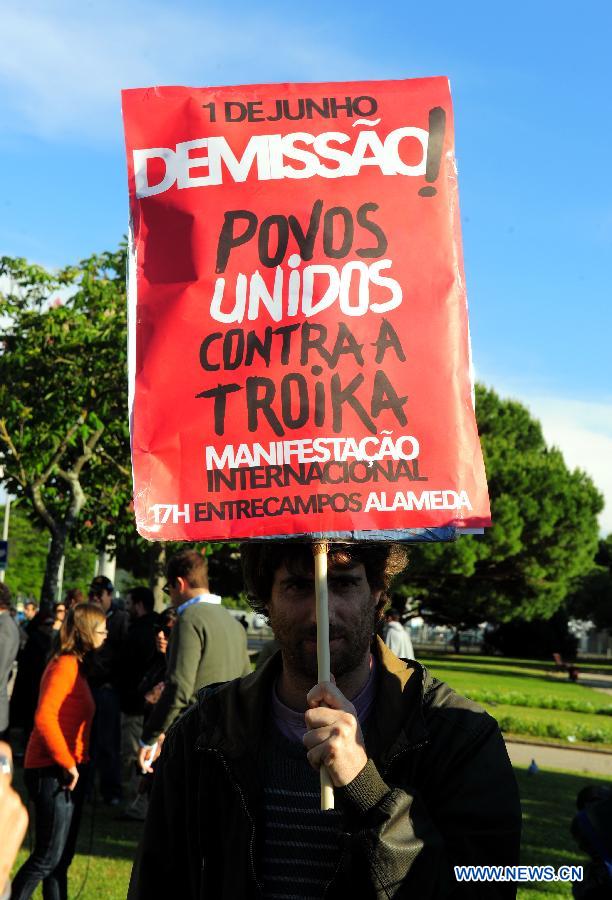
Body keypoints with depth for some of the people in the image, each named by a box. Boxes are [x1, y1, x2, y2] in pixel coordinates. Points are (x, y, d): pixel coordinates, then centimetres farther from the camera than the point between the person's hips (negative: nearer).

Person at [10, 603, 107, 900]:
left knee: (61, 858, 13)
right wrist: (67, 764, -19)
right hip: (54, 772, -9)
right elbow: (44, 717, -24)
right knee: (47, 857, -6)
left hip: (68, 772, 9)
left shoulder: (76, 666, 15)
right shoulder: (65, 665, -14)